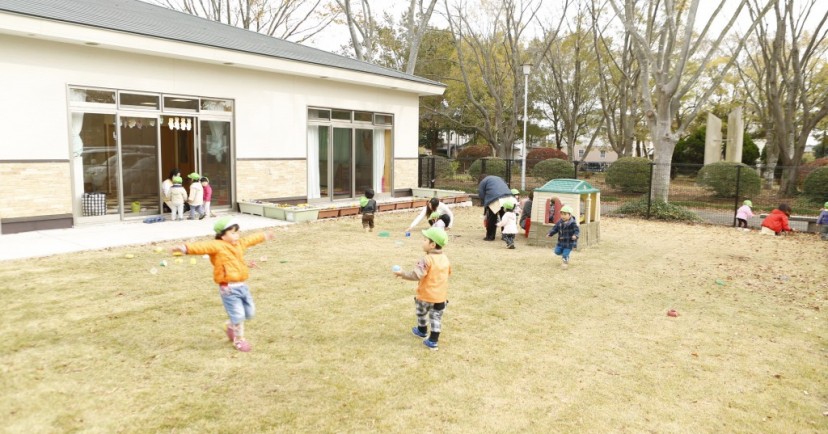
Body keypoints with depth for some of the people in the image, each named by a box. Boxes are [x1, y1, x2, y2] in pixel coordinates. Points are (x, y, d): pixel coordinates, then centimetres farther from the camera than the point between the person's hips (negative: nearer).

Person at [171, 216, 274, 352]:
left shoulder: (239, 244, 12)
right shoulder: (217, 246, -12)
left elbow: (251, 239, 31)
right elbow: (203, 246, -29)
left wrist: (264, 236, 47)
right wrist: (186, 248, -46)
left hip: (243, 285, 8)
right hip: (229, 288, -8)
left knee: (250, 312, 16)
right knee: (238, 315, -3)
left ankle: (231, 327, 42)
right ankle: (239, 340, 20)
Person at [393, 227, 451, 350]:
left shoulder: (426, 260, -23)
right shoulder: (445, 258, 0)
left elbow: (417, 275, -29)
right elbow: (448, 273, 16)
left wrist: (402, 273, -21)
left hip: (426, 295, -5)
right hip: (441, 296, 5)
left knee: (421, 313, 22)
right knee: (436, 317, 10)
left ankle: (422, 331, 43)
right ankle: (433, 341, 9)